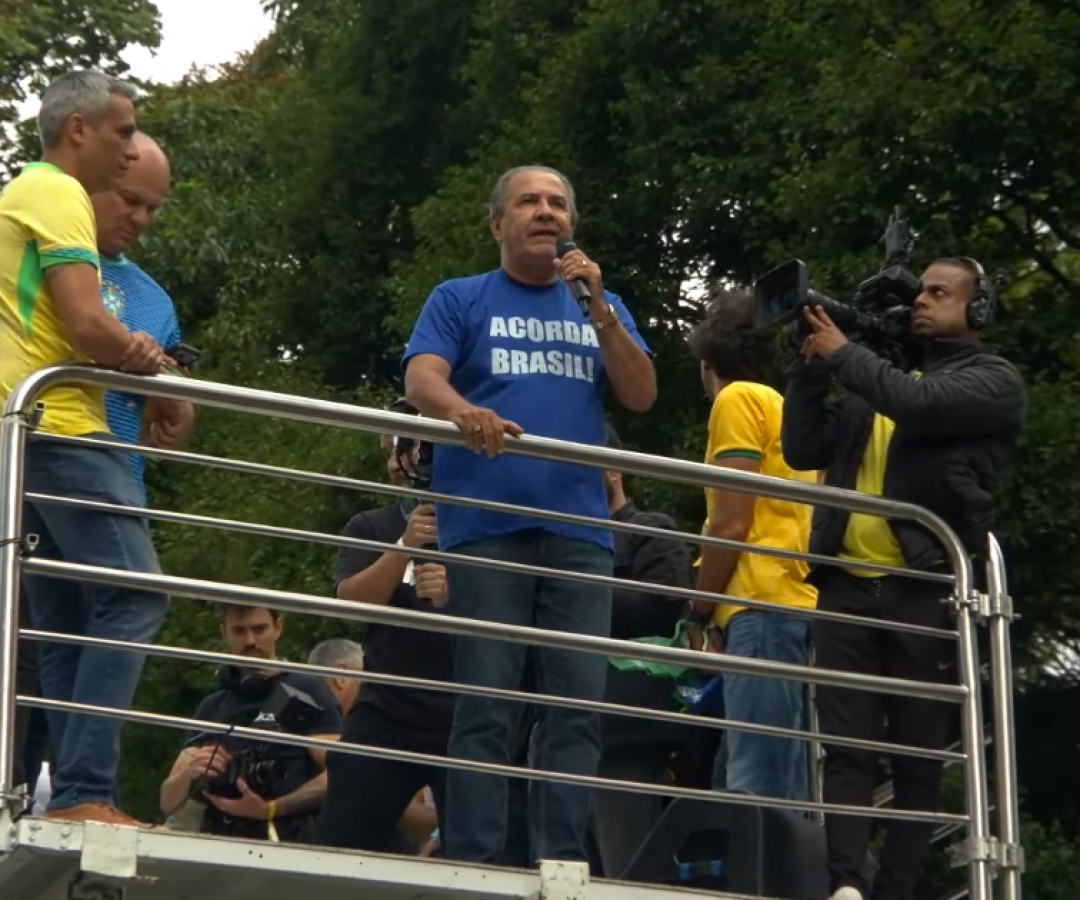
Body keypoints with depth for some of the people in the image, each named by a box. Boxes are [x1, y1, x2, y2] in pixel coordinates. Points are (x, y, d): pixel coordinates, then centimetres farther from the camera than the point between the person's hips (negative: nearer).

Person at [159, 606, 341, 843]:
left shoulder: (306, 692, 3)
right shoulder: (211, 708, 18)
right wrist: (188, 773, -5)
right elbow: (168, 802, 15)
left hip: (285, 845, -4)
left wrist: (270, 809, -17)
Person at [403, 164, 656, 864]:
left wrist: (596, 308, -4)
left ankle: (563, 864, -1)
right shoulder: (460, 300, 11)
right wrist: (467, 413, -27)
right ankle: (474, 867, -6)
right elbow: (421, 381, -4)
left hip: (579, 528, 3)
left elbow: (642, 396, 7)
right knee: (487, 704, -7)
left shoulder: (601, 307, 19)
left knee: (578, 703, -3)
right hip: (488, 525, -3)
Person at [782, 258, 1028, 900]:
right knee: (847, 747, -6)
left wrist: (843, 354, -1)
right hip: (849, 586, 5)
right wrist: (814, 364, 6)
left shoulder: (995, 381, 5)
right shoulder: (876, 379, 23)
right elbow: (803, 449, 17)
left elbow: (916, 404, -14)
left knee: (918, 753, -1)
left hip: (926, 590, -4)